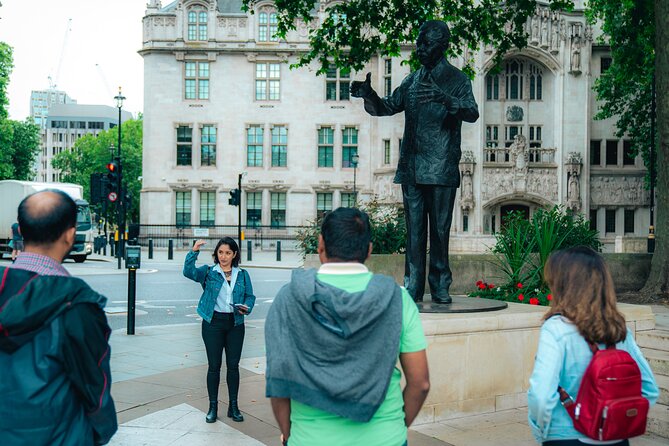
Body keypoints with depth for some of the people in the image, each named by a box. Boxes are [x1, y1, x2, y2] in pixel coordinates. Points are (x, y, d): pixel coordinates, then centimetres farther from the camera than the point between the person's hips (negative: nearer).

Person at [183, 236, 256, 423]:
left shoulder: (242, 274, 8)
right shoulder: (208, 272, 1)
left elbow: (250, 296, 8)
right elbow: (189, 272, -15)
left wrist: (246, 308, -12)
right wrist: (194, 252, -27)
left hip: (235, 323, 2)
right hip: (213, 322, -2)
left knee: (233, 365, 7)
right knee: (214, 365, 3)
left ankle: (234, 407, 17)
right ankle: (213, 407, 14)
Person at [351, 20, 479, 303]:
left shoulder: (457, 80, 2)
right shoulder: (412, 80, 16)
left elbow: (472, 113, -13)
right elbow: (387, 107, 21)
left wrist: (443, 98, -30)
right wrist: (368, 95, 1)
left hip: (442, 170, -4)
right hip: (411, 168, 4)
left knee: (440, 229, 0)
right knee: (414, 229, 5)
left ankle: (440, 286, 8)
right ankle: (413, 286, 8)